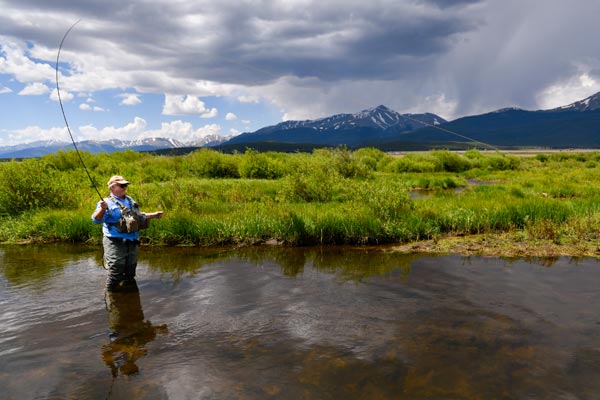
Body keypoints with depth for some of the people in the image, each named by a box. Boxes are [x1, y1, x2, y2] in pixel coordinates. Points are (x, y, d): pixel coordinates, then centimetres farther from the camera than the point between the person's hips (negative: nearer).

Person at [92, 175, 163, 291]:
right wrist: (102, 209, -41)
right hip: (115, 243, -7)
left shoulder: (130, 201, 14)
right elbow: (96, 219, -23)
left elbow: (139, 216, 27)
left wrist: (154, 215, 24)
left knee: (130, 273, 21)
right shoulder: (107, 203, -10)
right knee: (115, 273, -7)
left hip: (132, 242, 8)